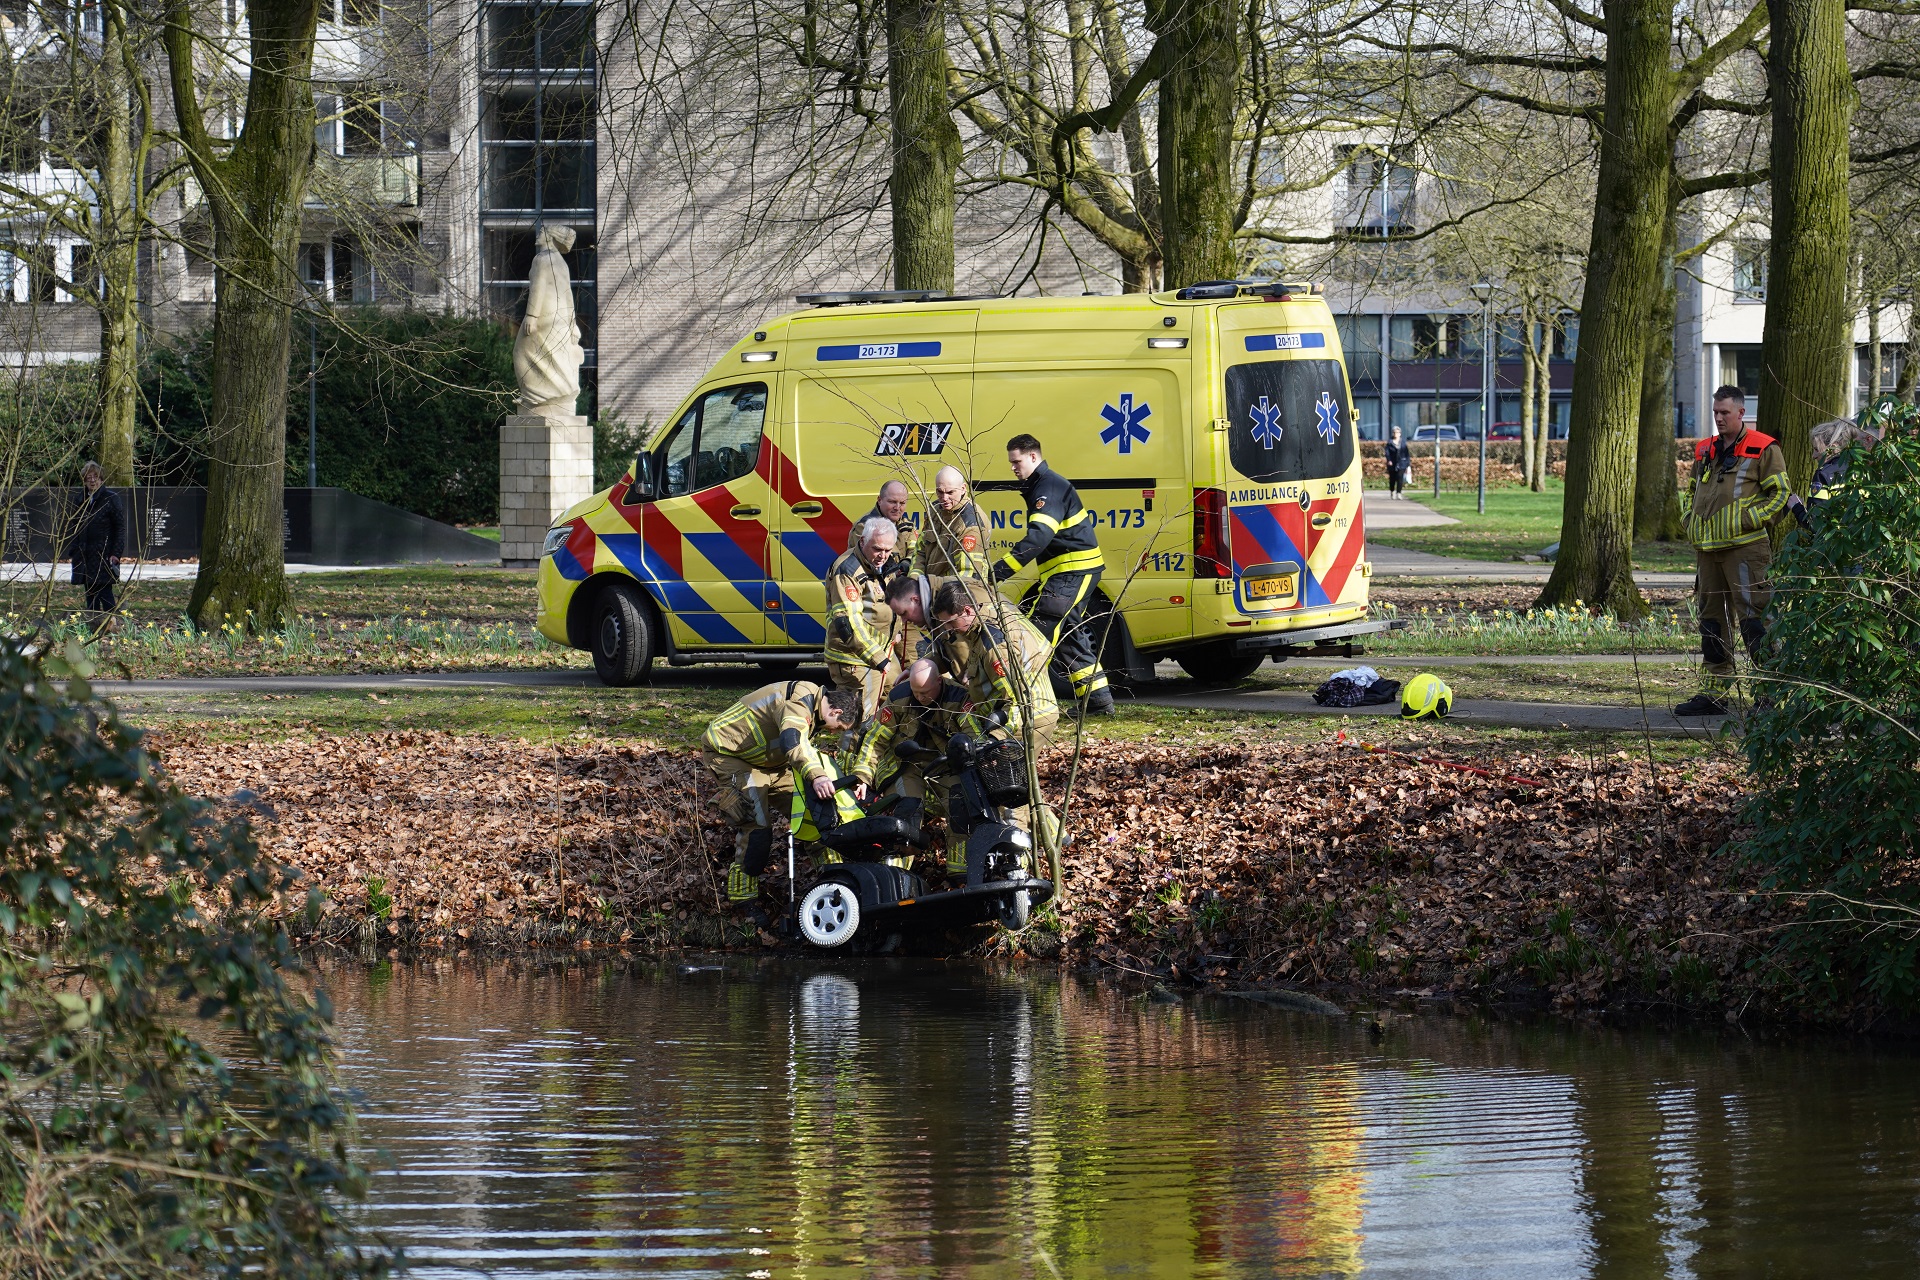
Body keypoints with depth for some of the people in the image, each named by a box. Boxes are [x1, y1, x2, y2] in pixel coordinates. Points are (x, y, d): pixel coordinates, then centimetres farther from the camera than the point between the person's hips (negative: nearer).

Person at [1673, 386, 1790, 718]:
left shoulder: (1763, 450, -3)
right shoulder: (1705, 451, 17)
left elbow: (1779, 495, -5)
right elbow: (1692, 491, 29)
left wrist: (1747, 520, -14)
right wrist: (1691, 522, 11)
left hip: (1745, 548, -7)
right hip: (1707, 549, 7)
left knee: (1753, 616, -11)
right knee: (1711, 617, 10)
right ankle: (1713, 693, 16)